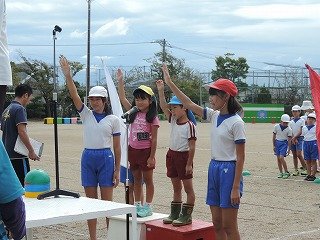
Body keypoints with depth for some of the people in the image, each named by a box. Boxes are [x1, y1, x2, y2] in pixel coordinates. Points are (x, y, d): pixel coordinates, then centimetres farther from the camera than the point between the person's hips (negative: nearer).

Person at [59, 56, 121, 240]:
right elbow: (74, 96, -7)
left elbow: (117, 147, 1)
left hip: (106, 158, -3)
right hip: (88, 158, 3)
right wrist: (67, 75, -21)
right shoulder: (86, 114, 7)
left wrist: (117, 170, -2)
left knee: (107, 201, 0)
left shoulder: (113, 120, 0)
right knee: (90, 201, 7)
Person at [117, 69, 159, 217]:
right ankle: (137, 205, 21)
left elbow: (154, 139, -10)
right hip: (133, 150, 6)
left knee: (148, 179, 4)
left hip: (146, 151, -5)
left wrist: (152, 156, -13)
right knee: (136, 179, 13)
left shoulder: (152, 118, -9)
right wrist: (120, 81, -2)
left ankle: (148, 207, 10)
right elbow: (122, 98, 4)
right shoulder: (133, 113, 6)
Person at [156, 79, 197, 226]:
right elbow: (163, 107, -1)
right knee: (176, 188, 14)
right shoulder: (173, 120, 6)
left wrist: (189, 164, -17)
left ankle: (187, 216, 5)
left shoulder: (190, 126, -15)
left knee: (188, 188, 2)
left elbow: (192, 146, -16)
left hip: (184, 156, -8)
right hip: (171, 155, 8)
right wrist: (161, 91, -12)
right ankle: (175, 214, 20)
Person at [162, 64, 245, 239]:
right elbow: (189, 104, 12)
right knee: (217, 225, 11)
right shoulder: (214, 116, 7)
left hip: (229, 171, -7)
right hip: (213, 168, 8)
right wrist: (170, 83, 10)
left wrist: (236, 188, -18)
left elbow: (240, 157, -15)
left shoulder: (236, 122, -14)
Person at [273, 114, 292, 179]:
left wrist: (289, 149, -6)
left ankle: (286, 172, -3)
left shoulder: (289, 129, -9)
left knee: (281, 158, -15)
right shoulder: (276, 126, -4)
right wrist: (273, 146, 5)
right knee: (278, 158, 6)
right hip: (277, 142, 4)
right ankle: (281, 173, 17)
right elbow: (274, 136, 5)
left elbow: (289, 140, -5)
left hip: (284, 143, -3)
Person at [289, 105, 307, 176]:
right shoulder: (291, 121, 11)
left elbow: (301, 131, -8)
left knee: (299, 154, -15)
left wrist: (294, 137, -14)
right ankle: (296, 170, 12)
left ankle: (304, 169, -3)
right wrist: (293, 139, -10)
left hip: (299, 138, -5)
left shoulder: (302, 120, -2)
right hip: (293, 139, 5)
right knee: (294, 155, 7)